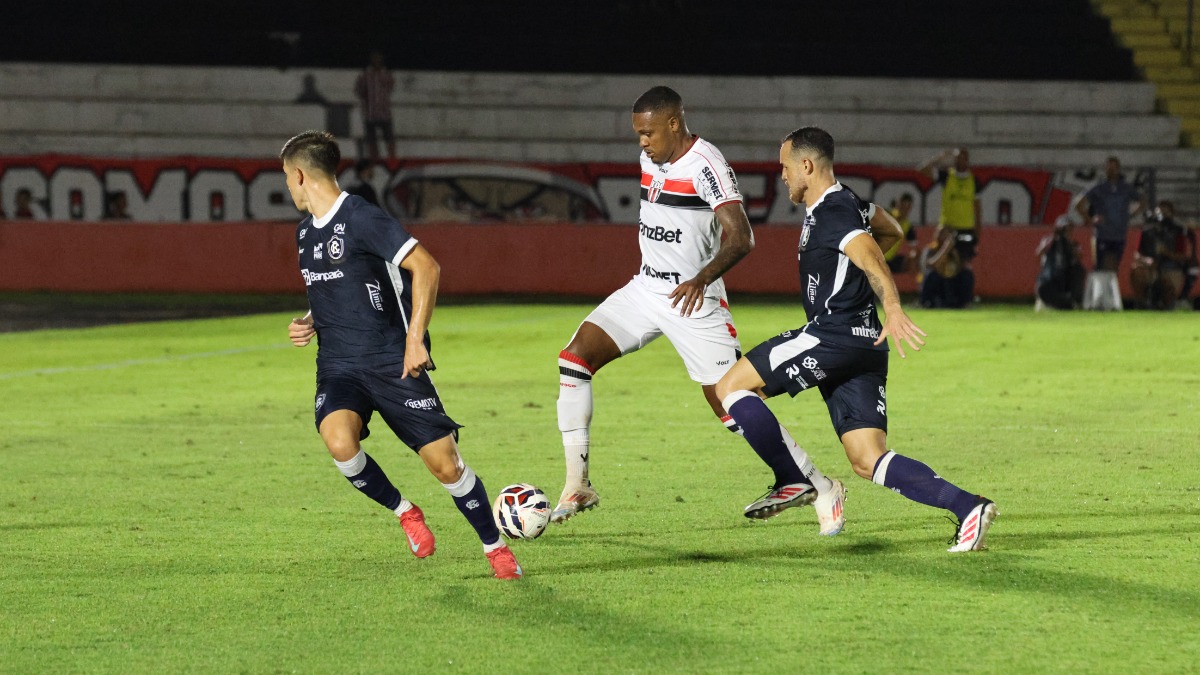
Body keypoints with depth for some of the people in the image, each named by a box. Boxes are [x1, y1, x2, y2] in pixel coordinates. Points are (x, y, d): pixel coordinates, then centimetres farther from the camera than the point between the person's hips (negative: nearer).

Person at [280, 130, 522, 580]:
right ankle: (404, 512, -2)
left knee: (445, 463, -7)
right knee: (339, 441, -26)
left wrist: (415, 339, -22)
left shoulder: (360, 218, -12)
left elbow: (426, 266, -17)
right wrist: (307, 324, 9)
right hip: (338, 366, 6)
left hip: (393, 363, -6)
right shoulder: (306, 233, 14)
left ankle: (495, 547, 15)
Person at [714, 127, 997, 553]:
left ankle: (798, 480, -2)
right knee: (868, 461, 3)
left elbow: (870, 256, -28)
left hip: (834, 336, -10)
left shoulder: (832, 212, -10)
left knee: (731, 386, -2)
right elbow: (890, 232, 38)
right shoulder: (845, 203, 20)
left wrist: (892, 309, -45)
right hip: (863, 346, 10)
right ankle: (966, 507, -12)